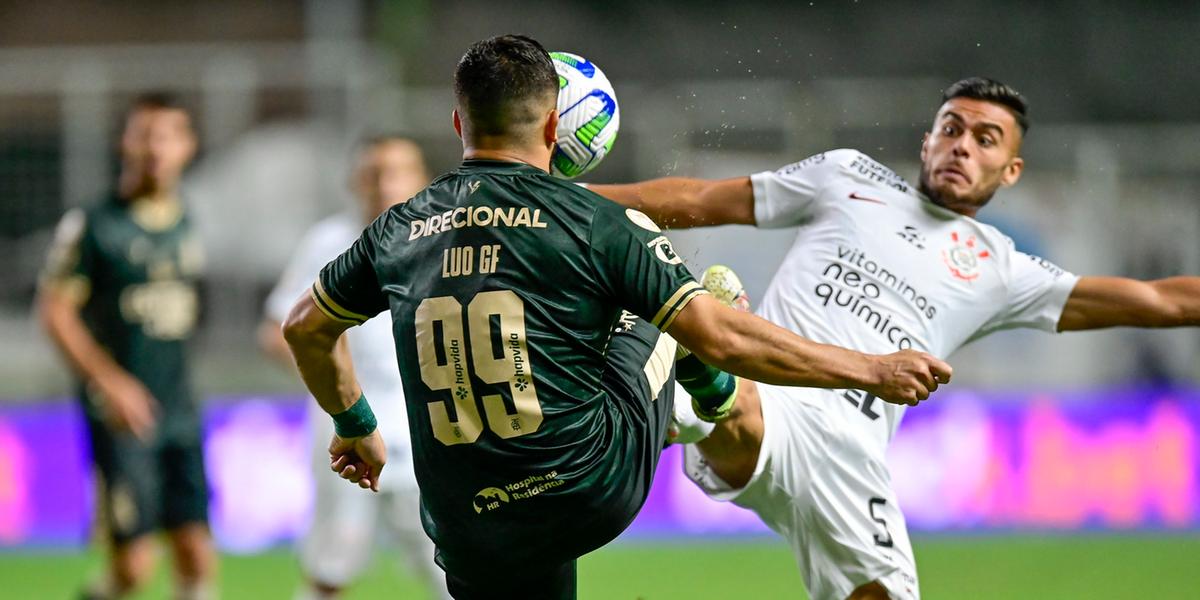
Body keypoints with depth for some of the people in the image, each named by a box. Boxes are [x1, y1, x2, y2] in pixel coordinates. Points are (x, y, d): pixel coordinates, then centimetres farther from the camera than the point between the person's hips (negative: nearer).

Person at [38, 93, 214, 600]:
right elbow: (54, 310, -8)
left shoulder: (185, 227, 11)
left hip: (178, 411, 5)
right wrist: (110, 382, -16)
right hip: (122, 414, -5)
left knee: (197, 558, -2)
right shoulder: (94, 224, -7)